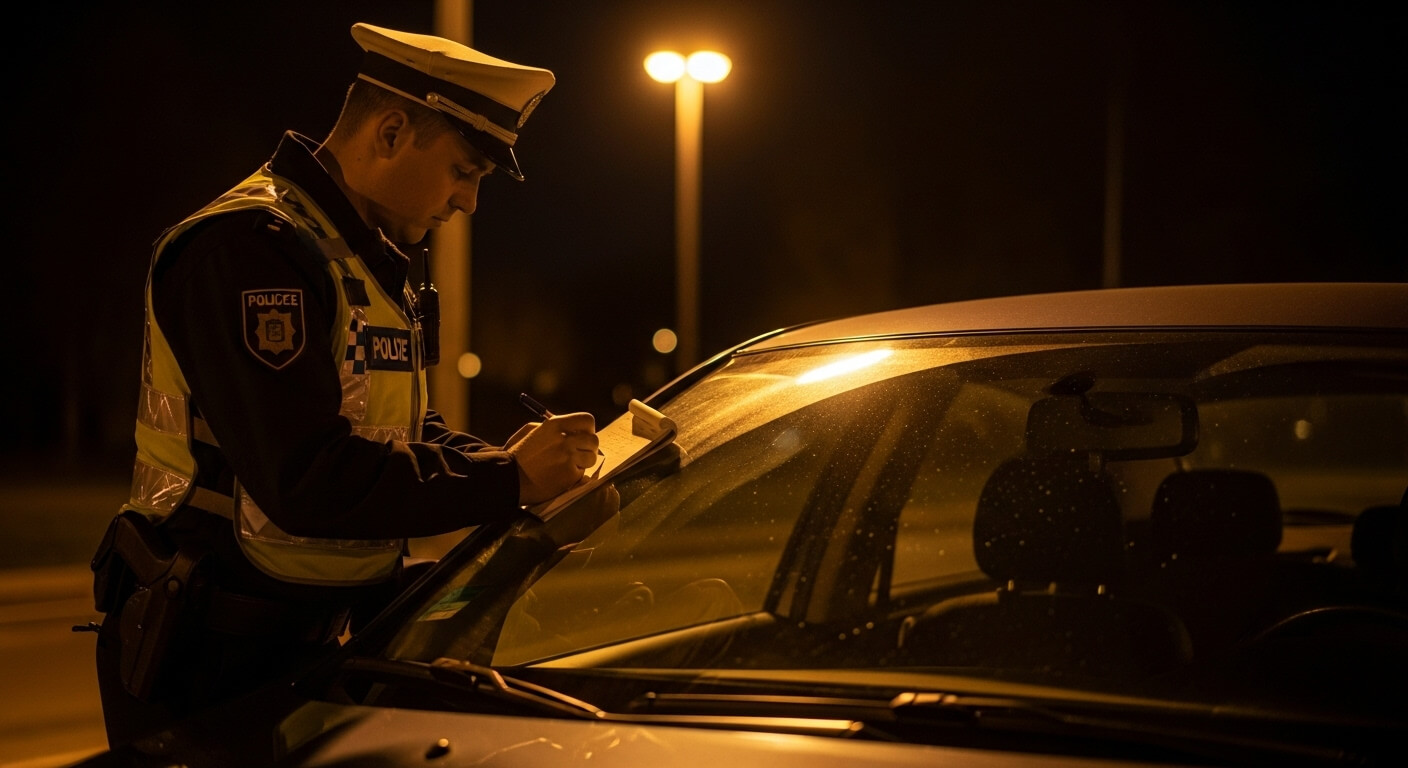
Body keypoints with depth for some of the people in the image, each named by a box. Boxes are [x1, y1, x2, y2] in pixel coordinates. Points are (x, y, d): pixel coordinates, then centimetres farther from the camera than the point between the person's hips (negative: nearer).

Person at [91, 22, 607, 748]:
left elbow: (403, 428, 18)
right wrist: (508, 480, -21)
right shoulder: (252, 246, -21)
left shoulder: (361, 258, 15)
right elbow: (307, 479, -28)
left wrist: (509, 463, -2)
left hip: (303, 639, 10)